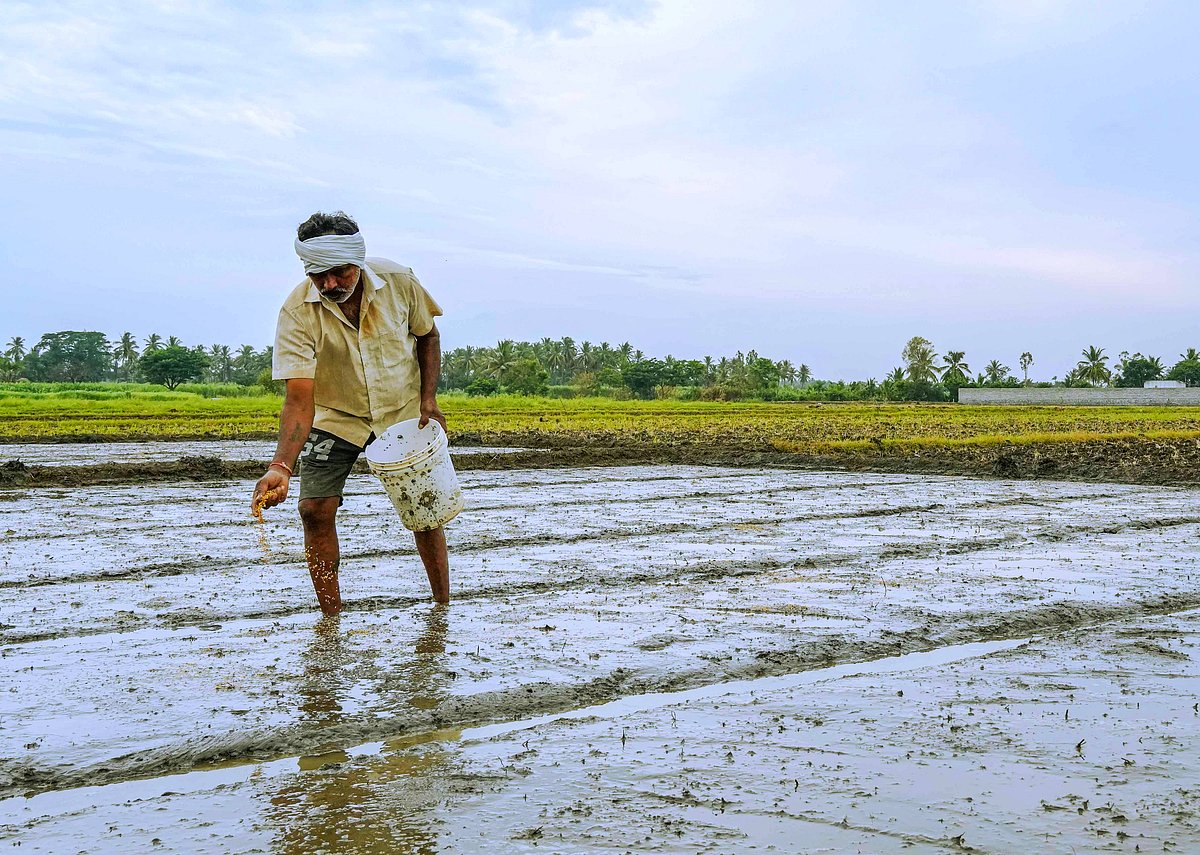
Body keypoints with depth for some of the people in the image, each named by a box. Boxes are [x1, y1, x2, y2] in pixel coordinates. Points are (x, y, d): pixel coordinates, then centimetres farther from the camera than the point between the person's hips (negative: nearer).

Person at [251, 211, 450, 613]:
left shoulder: (398, 282, -20)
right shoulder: (296, 313, -26)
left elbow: (427, 336, 1)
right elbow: (299, 398, -31)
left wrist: (428, 399, -8)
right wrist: (280, 466, -43)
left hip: (403, 413, 1)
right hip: (336, 418, -1)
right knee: (315, 510, -11)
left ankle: (443, 607, 18)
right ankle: (331, 622, 2)